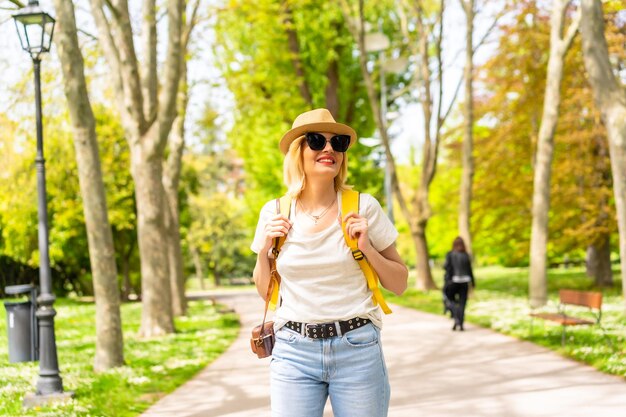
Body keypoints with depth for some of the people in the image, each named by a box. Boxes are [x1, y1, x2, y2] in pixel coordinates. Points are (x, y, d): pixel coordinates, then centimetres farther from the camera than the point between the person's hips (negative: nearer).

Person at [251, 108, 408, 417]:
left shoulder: (364, 208, -1)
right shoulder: (274, 213, 4)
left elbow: (399, 284, 6)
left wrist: (367, 248, -9)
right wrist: (263, 250, -3)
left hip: (357, 350, -1)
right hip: (293, 353, 1)